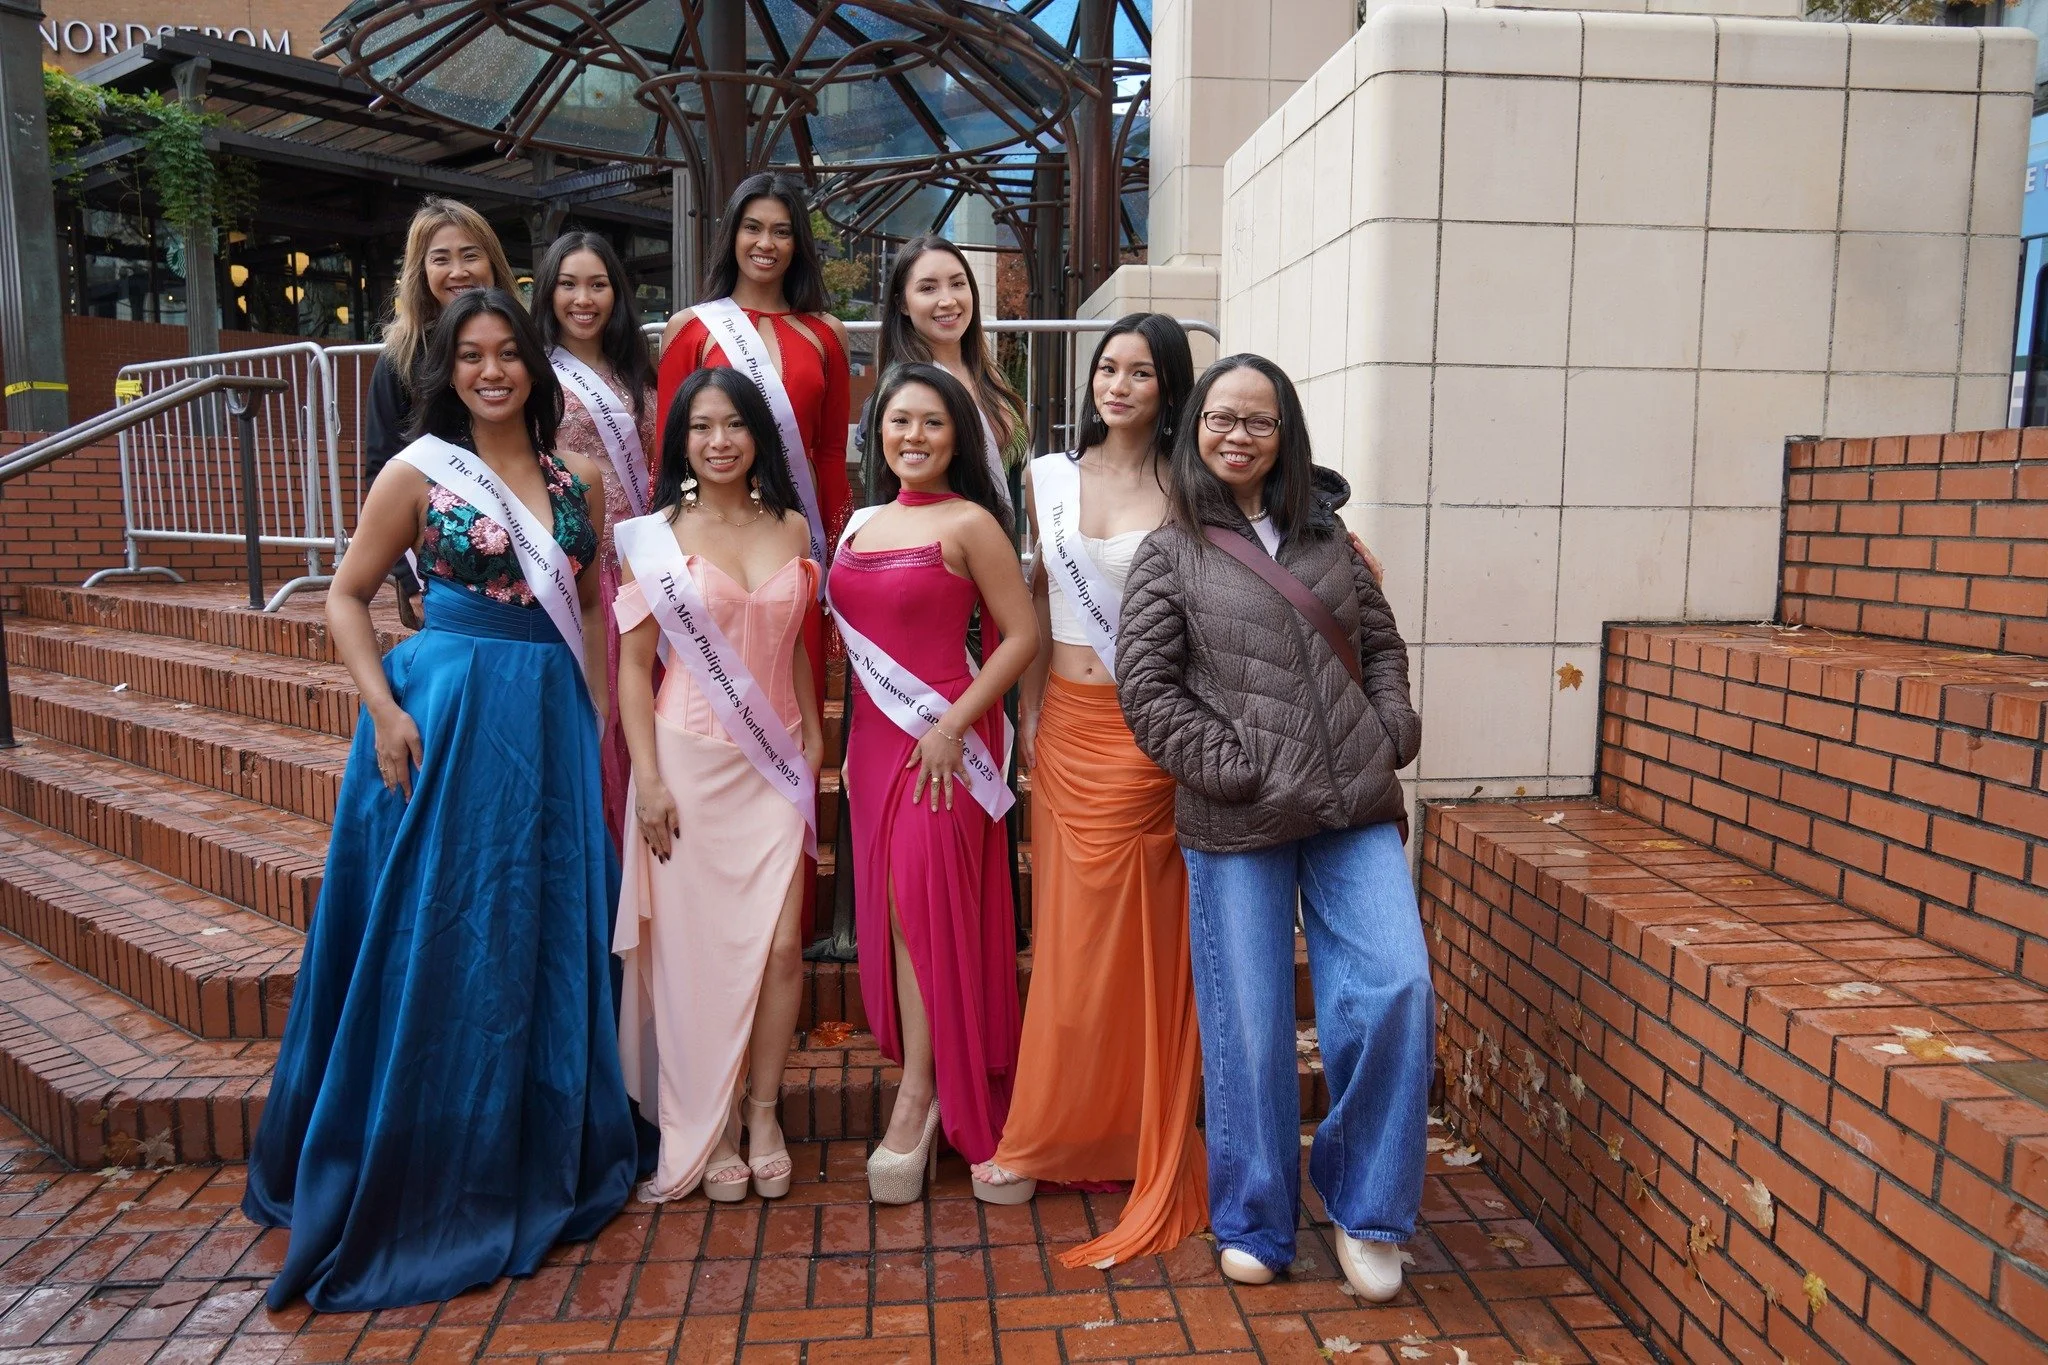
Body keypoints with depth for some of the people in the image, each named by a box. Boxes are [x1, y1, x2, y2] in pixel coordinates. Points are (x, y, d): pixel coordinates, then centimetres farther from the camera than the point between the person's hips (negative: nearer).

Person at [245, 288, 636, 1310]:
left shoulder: (576, 477, 8)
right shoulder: (417, 472, -2)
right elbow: (346, 596, 1)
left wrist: (595, 715, 8)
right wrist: (384, 710, -11)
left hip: (552, 723, 4)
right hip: (444, 719, -4)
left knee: (549, 937, 11)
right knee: (436, 941, 4)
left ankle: (540, 1160, 29)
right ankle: (419, 1178, 22)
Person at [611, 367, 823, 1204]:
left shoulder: (791, 528, 7)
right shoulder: (657, 535, -2)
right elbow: (633, 665, -3)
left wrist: (813, 735, 9)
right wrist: (648, 779, -8)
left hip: (775, 762, 3)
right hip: (691, 759, -2)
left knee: (780, 943, -2)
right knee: (696, 945, 4)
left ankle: (763, 1113, 18)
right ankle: (701, 1133, 20)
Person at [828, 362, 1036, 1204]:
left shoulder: (968, 522, -7)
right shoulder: (862, 523, 12)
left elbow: (1022, 635, -9)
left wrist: (953, 726, -14)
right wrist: (848, 737, 12)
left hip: (941, 740, -6)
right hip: (872, 737, 6)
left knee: (924, 905, -7)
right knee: (885, 908, 6)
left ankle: (918, 1101, 4)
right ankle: (928, 1085, 18)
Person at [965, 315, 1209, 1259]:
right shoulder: (1049, 476, 9)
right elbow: (1039, 599, 14)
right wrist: (1026, 707, 10)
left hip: (1147, 730, -4)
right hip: (1067, 723, 4)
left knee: (1137, 935, 2)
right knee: (1065, 926, 9)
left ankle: (1139, 1142, 19)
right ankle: (1055, 1137, 24)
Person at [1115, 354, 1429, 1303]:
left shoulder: (1325, 535, 14)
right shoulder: (1170, 554, 3)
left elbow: (1382, 645, 18)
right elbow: (1144, 685, -4)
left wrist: (1392, 734, 2)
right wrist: (1230, 765, -11)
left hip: (1355, 810, 3)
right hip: (1238, 827, -3)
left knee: (1397, 991, -8)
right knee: (1250, 1027, 4)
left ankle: (1363, 1206, 16)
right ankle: (1254, 1225, 26)